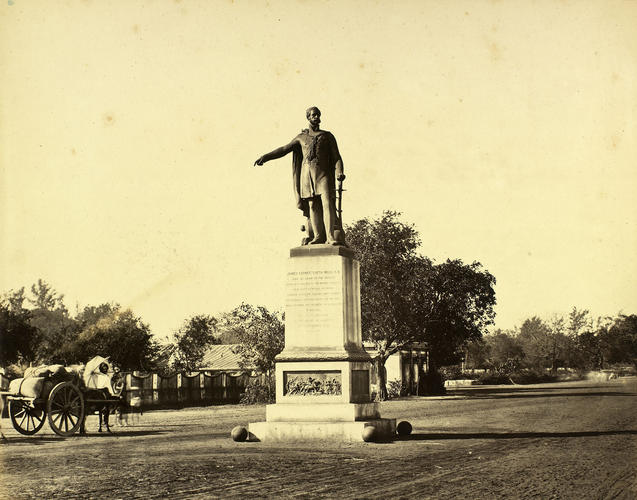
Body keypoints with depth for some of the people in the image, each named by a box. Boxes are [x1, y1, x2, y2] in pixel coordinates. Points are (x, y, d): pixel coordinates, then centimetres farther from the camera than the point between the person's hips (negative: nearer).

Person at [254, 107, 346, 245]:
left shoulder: (327, 136, 14)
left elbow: (337, 157, 7)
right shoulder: (302, 137, 19)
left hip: (323, 173, -2)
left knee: (327, 203, -16)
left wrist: (339, 172, -12)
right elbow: (284, 149, 15)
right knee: (312, 205, -3)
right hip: (306, 173, 2)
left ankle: (330, 237, -23)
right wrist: (265, 157, 3)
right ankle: (317, 236, -1)